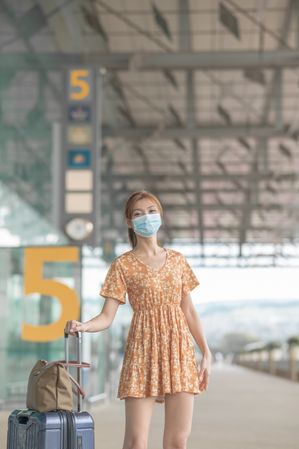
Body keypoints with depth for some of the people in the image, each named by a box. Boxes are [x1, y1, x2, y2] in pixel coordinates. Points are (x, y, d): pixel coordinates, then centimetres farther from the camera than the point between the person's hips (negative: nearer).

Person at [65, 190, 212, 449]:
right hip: (143, 352, -3)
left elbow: (189, 311, 14)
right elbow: (107, 317, -5)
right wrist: (83, 326, -26)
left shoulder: (177, 259, 11)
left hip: (179, 351, 3)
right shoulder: (123, 265, 1)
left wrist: (206, 353, 9)